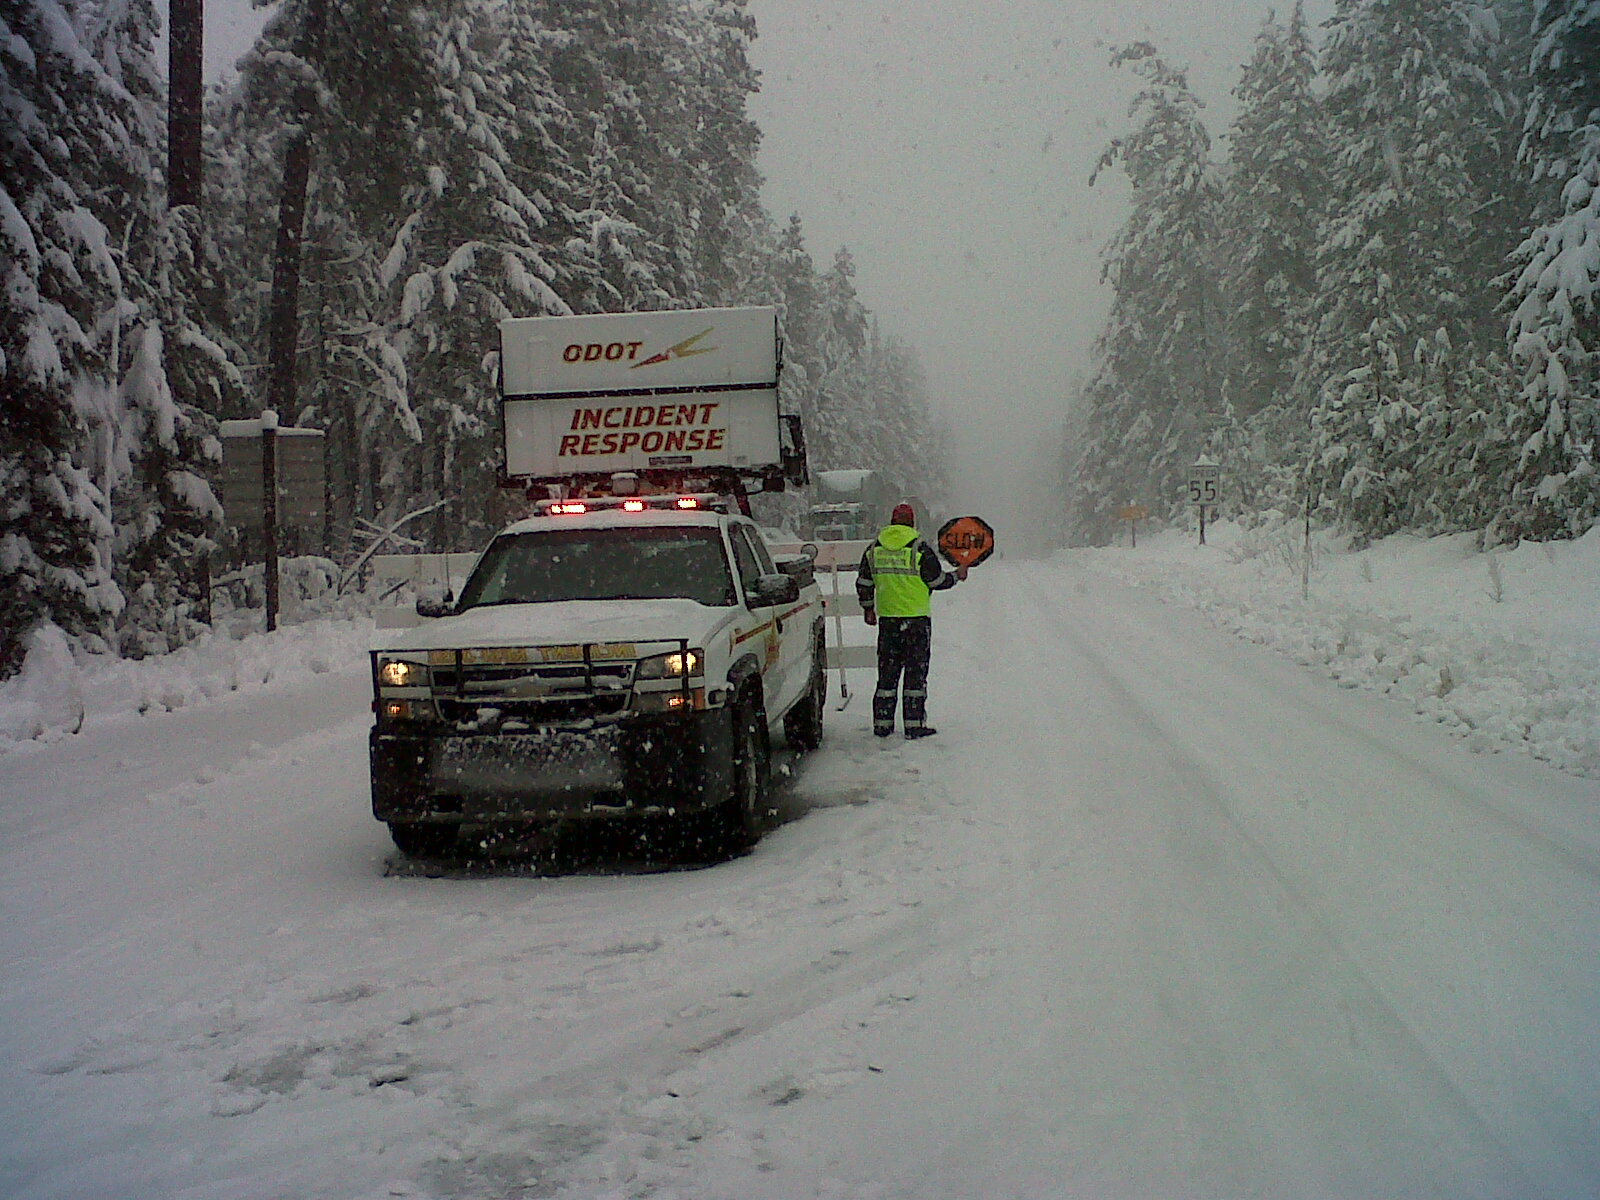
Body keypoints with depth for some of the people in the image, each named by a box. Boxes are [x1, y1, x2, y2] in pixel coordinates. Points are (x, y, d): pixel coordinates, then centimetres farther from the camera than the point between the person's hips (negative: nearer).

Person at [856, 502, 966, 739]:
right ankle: (914, 724, 0)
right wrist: (957, 575, 13)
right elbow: (937, 581, -5)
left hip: (886, 619, 4)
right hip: (916, 619, -4)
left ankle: (882, 723, 11)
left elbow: (863, 584, 11)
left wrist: (868, 609, 24)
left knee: (887, 672, 10)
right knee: (916, 671, 1)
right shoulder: (920, 549, -9)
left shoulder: (874, 550, 6)